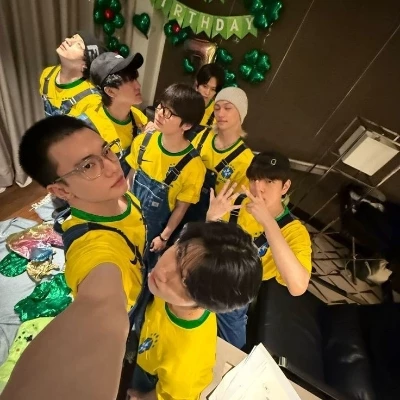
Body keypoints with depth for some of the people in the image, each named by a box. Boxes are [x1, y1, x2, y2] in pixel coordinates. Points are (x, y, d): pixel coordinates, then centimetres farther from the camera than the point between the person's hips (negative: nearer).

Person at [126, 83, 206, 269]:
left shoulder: (193, 165, -27)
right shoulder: (143, 141, -15)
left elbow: (181, 206, -15)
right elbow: (131, 175, 1)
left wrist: (164, 236, -7)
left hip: (153, 226, -3)